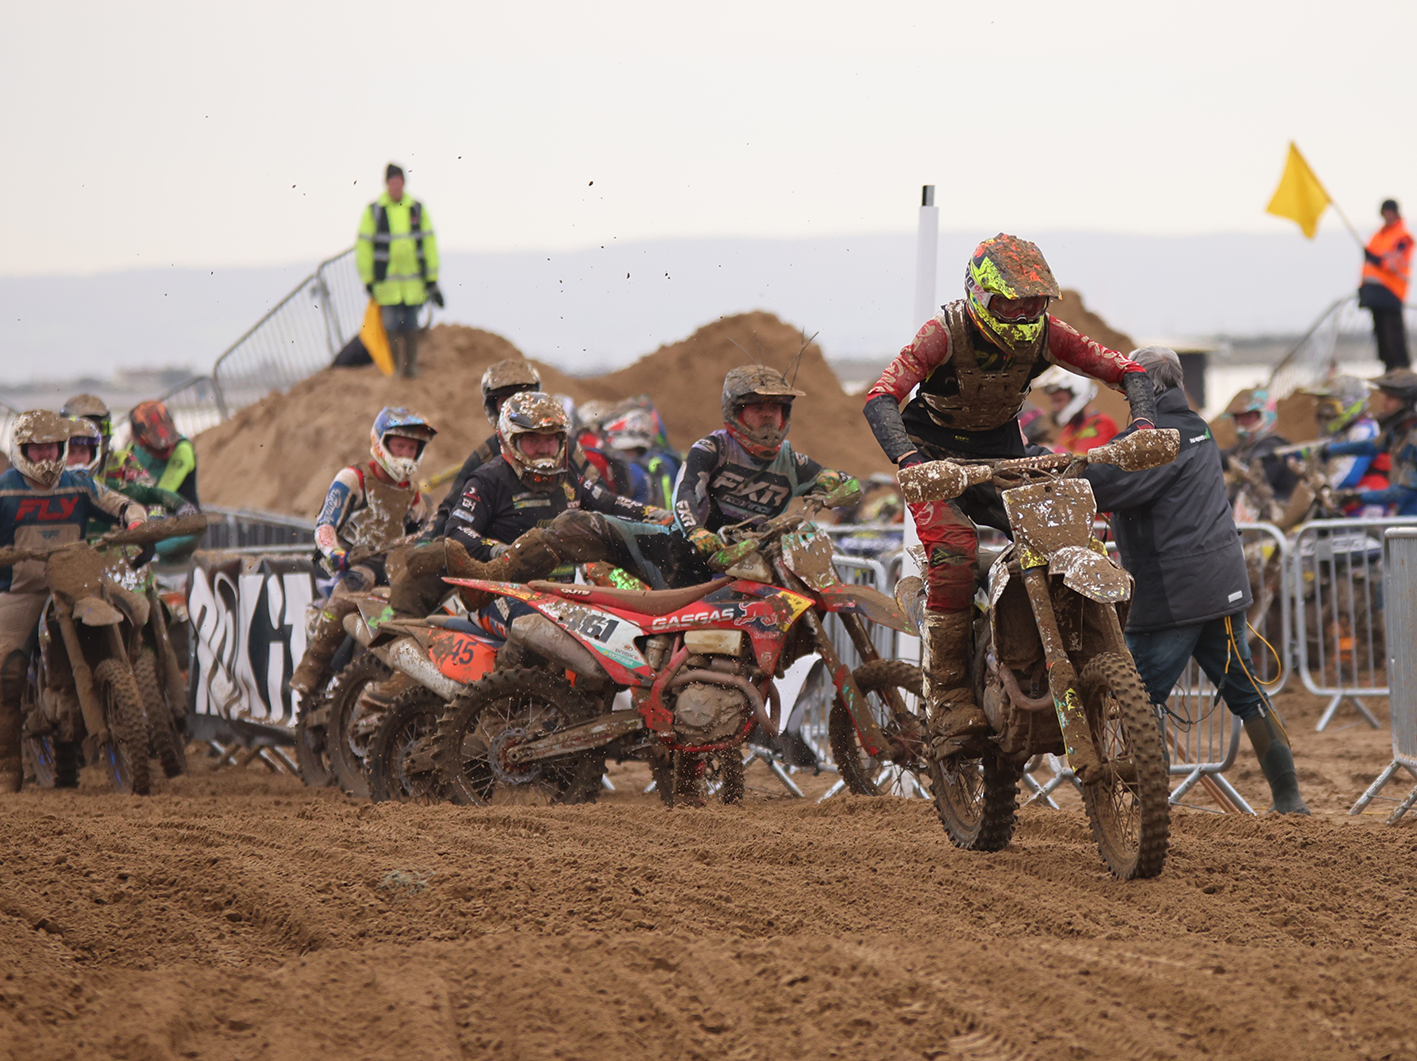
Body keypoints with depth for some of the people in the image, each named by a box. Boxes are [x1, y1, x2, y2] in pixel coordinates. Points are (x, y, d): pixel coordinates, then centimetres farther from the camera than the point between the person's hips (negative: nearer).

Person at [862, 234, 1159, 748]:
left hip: (1003, 454, 5)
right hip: (936, 456, -5)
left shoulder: (1044, 334, -14)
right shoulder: (946, 333, -26)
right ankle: (947, 697, -24)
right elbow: (881, 397, -37)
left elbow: (1125, 370, -10)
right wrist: (908, 459, -54)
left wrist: (1143, 425, -31)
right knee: (955, 553, -29)